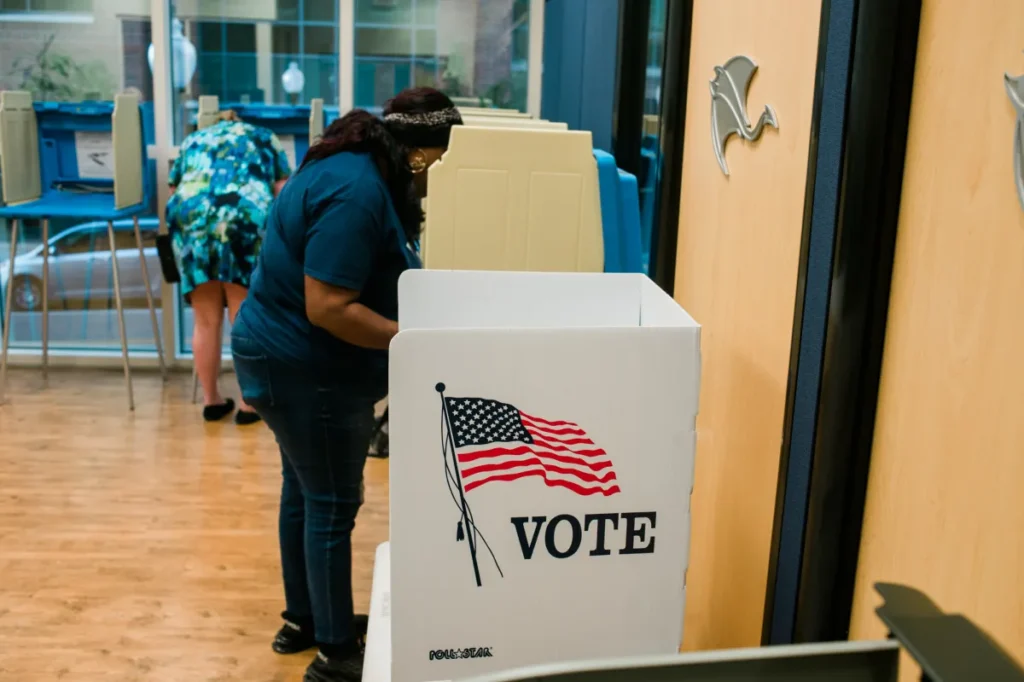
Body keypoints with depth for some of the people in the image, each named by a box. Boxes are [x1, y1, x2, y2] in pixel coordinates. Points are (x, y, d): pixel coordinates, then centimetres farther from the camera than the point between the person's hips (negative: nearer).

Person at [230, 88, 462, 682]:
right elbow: (328, 308, -28)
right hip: (306, 369, -10)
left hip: (291, 358, 10)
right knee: (333, 505, 1)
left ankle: (303, 619, 36)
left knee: (306, 491, 20)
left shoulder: (359, 170, 7)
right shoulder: (356, 192, -26)